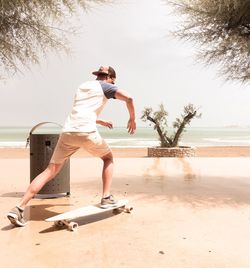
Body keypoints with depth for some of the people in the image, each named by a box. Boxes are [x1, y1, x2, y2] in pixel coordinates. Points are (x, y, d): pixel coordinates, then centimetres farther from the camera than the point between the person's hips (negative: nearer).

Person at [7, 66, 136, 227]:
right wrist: (132, 119, 13)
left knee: (50, 172, 5)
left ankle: (19, 208, -3)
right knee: (108, 158, 21)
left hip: (67, 132, 5)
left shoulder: (82, 87, 32)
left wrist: (101, 122, 50)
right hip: (87, 132, -5)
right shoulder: (105, 87, 13)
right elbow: (128, 98, -2)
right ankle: (106, 197, 12)